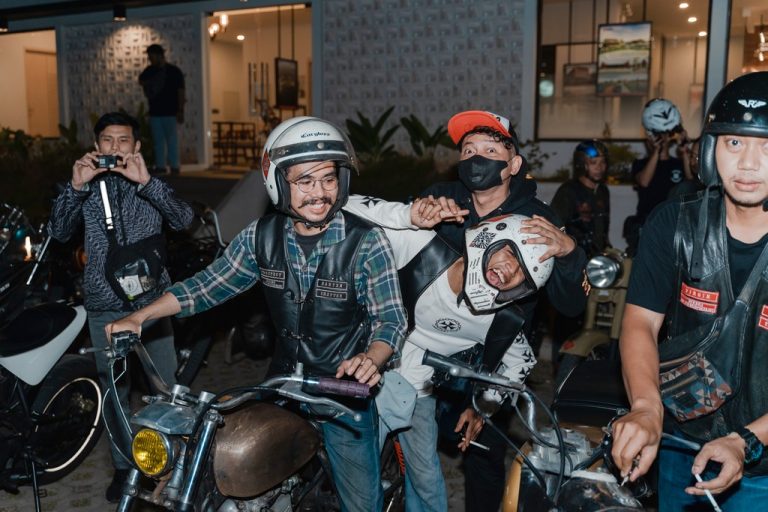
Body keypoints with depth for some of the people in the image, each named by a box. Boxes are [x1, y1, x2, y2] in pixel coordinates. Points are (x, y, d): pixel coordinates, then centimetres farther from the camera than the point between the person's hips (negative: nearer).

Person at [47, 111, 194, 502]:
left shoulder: (150, 185, 5)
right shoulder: (86, 188, 8)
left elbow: (184, 219, -13)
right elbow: (58, 232, -6)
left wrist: (146, 181, -25)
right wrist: (75, 186, -19)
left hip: (152, 302, -1)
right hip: (105, 308, 1)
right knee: (113, 392, 10)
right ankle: (124, 466, 26)